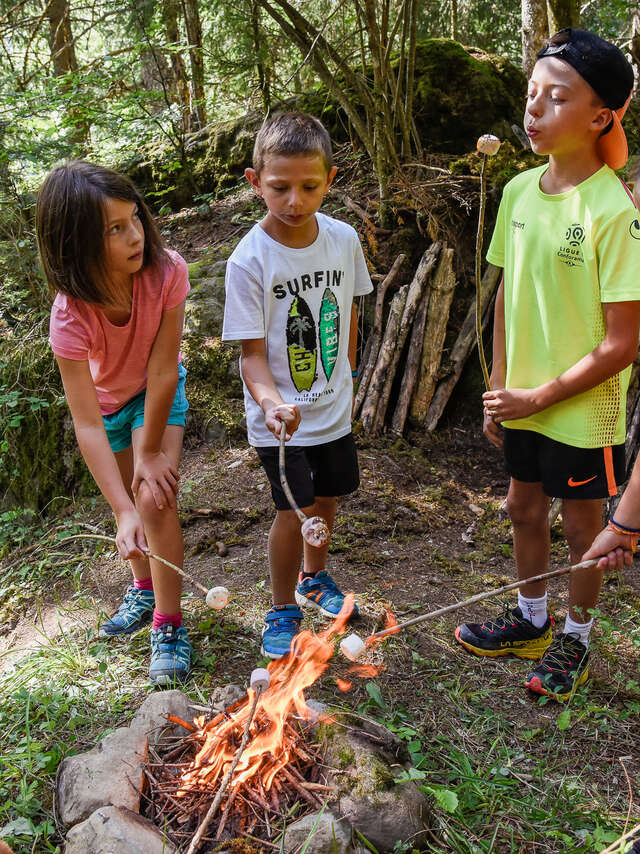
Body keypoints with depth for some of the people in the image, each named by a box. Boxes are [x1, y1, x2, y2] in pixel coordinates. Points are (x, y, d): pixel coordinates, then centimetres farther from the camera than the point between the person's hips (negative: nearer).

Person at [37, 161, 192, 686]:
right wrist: (123, 513, -42)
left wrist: (150, 451, -20)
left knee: (157, 498, -15)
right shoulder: (72, 314, -36)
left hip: (159, 394, -1)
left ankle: (168, 624, 0)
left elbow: (162, 370, -27)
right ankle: (144, 589, 42)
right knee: (130, 500, 15)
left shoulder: (167, 271, -34)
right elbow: (87, 425, -37)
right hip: (106, 399, 1)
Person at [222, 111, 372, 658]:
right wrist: (270, 400, -36)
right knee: (294, 509, -4)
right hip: (278, 416, -5)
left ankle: (315, 577, 45)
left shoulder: (344, 239, -6)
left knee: (327, 496, 18)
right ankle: (283, 608, 22)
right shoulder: (249, 260, -20)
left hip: (333, 406, 5)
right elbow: (252, 351, -18)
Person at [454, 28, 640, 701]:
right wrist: (500, 388, 8)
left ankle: (575, 639, 36)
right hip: (522, 400, 6)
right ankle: (530, 620, 43)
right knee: (524, 506, 20)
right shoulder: (519, 191, -2)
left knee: (581, 524, 13)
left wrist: (539, 396, -16)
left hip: (583, 410, -6)